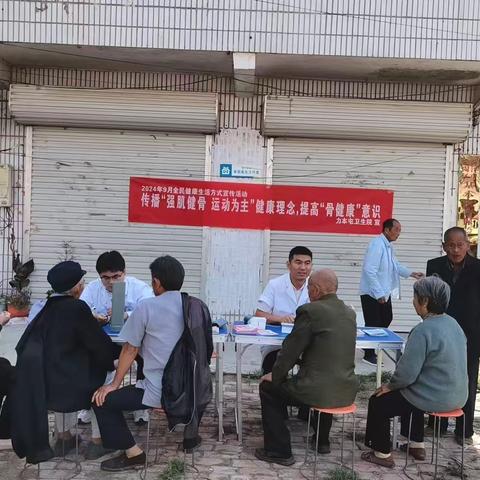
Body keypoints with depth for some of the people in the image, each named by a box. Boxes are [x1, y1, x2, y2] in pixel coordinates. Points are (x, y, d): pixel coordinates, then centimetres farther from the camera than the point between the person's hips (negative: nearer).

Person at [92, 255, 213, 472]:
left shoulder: (146, 307, -8)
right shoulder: (198, 306, 4)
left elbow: (130, 350, -2)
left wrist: (114, 385, 8)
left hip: (160, 393, -5)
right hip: (196, 391, 6)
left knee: (102, 400, 8)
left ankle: (133, 453, 6)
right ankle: (191, 434, 42)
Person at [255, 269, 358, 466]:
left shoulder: (310, 311, -14)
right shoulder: (350, 312, 8)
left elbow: (291, 348, -8)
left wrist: (275, 375, 5)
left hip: (319, 391, -7)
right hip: (347, 390, 7)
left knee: (268, 388, 14)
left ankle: (279, 451, 17)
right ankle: (322, 440, 49)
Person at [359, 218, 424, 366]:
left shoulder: (388, 245, 8)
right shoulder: (377, 244, -22)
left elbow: (395, 265, 21)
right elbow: (369, 270, -28)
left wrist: (411, 273, 7)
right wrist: (378, 294, -25)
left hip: (384, 292, 10)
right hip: (372, 293, -10)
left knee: (386, 319, 17)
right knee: (373, 324, -1)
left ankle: (370, 346, 33)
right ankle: (369, 355, 15)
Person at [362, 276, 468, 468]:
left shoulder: (423, 331, -25)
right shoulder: (452, 324, 3)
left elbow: (407, 373, -23)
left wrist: (390, 386, -3)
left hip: (433, 399, -8)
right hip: (456, 395, 9)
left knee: (378, 402, 9)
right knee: (409, 393, 34)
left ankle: (382, 454, 19)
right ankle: (417, 445, 40)